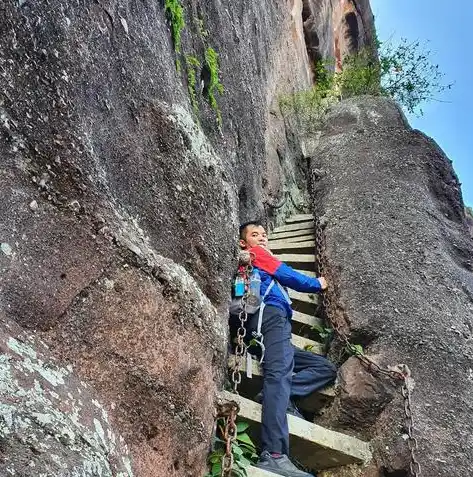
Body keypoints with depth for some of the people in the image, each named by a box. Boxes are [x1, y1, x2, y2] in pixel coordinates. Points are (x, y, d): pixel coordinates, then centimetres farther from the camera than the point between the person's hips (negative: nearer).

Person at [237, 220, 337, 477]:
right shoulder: (255, 254, 15)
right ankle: (273, 455, -43)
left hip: (272, 319, 9)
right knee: (279, 373, -30)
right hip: (271, 315, -9)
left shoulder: (263, 260, 39)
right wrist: (317, 284, 21)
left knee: (327, 369, 6)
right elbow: (286, 275, 10)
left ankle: (279, 395, -17)